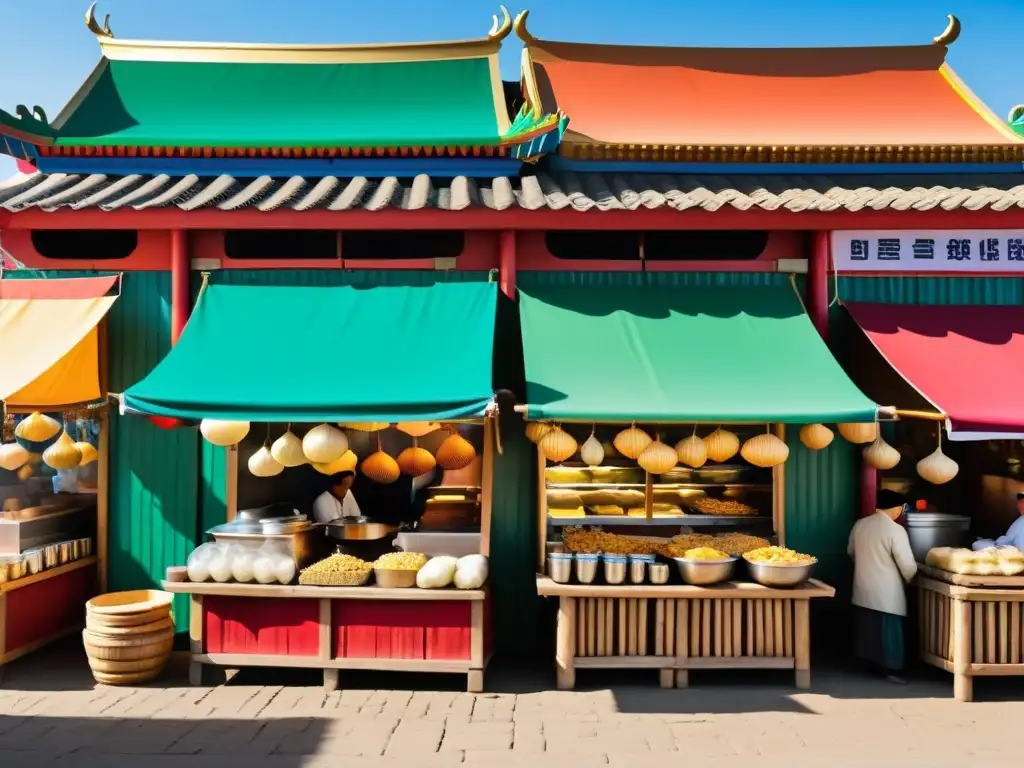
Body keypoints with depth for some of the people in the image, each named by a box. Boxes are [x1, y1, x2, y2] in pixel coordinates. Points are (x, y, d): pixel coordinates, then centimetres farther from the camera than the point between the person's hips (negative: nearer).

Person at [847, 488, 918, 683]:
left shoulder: (860, 525, 1)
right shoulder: (896, 530, -18)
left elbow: (851, 552, 16)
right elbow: (908, 565, -17)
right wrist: (908, 579, 4)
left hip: (863, 590, 6)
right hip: (886, 594, -6)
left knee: (867, 629, 16)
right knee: (889, 632, 5)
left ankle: (868, 665, 26)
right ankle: (892, 670, 11)